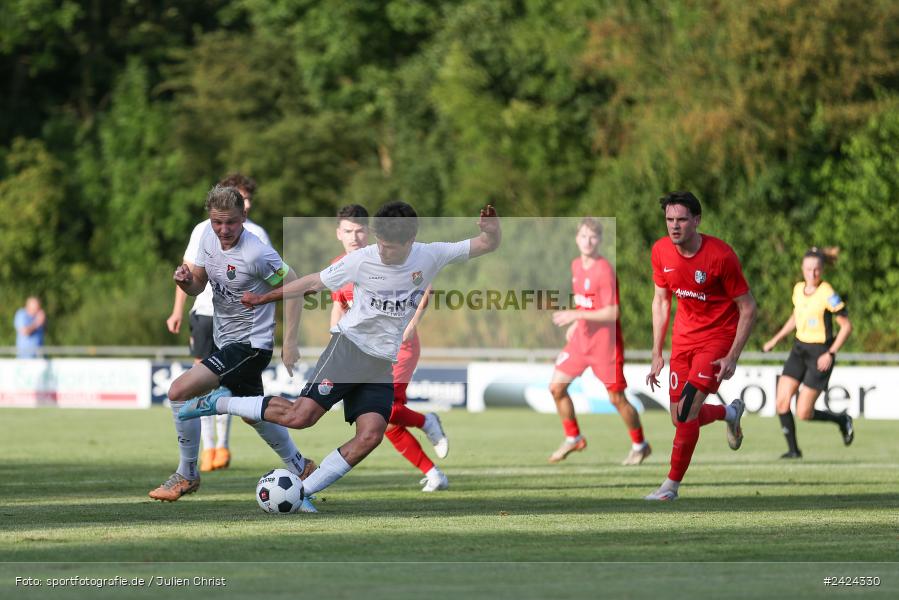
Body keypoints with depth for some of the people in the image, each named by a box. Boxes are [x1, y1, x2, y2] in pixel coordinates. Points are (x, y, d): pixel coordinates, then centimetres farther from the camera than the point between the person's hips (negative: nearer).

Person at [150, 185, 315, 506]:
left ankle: (186, 475, -3)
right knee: (253, 415, 24)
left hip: (250, 344, -9)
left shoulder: (257, 254, -25)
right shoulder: (209, 238, -2)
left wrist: (290, 344, -18)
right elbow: (197, 286, 8)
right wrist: (185, 280, -17)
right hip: (225, 341, 9)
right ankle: (300, 467, 44)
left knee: (180, 392, -18)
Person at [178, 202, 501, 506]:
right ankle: (216, 404, -3)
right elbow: (314, 282, 4)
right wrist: (264, 298, 10)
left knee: (371, 435, -15)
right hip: (350, 345, -3)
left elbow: (488, 245, 1)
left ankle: (301, 492, -7)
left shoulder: (430, 256, -4)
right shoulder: (362, 260, -9)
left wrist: (492, 230, -24)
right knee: (300, 416, -18)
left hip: (384, 364, 3)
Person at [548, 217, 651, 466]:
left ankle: (640, 445, 20)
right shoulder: (576, 265, 7)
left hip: (605, 342, -7)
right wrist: (576, 324, 14)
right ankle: (573, 438, 17)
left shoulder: (604, 270, -19)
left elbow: (612, 313, -22)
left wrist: (575, 315, -24)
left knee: (617, 398, 1)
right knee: (556, 387, 1)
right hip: (580, 338, 7)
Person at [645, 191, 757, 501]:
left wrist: (732, 356, -18)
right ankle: (730, 413, 37)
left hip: (718, 336, -6)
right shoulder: (661, 251, -5)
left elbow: (748, 308, -13)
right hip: (683, 338, 6)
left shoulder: (721, 255, -20)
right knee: (679, 419, 6)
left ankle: (672, 484, -4)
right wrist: (657, 354, 7)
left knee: (686, 411, -19)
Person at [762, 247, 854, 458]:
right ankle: (793, 449, 7)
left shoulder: (827, 295, -16)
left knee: (804, 413, -6)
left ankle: (842, 420, 20)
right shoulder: (798, 289, 4)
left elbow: (846, 326, -13)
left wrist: (830, 354, -20)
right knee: (782, 402, -6)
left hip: (820, 354, -6)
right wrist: (775, 340, 19)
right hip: (799, 349, 6)